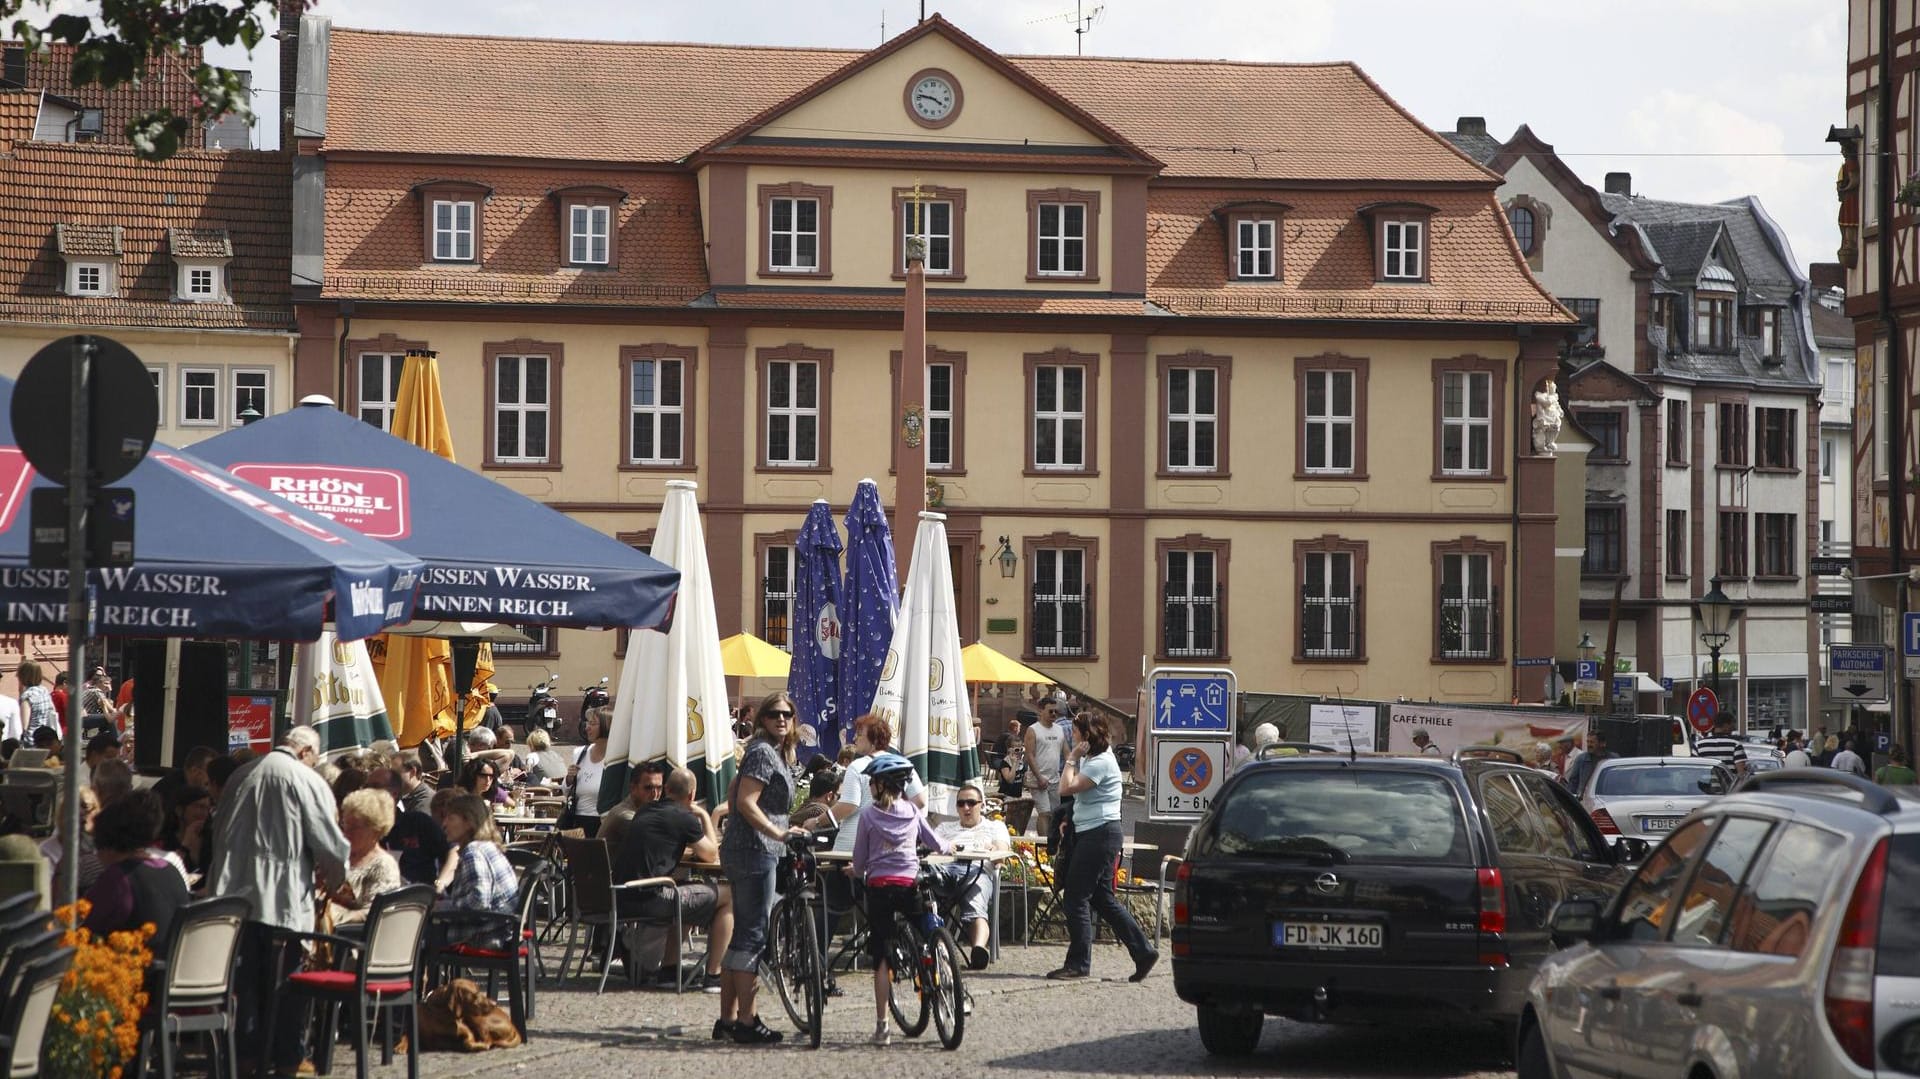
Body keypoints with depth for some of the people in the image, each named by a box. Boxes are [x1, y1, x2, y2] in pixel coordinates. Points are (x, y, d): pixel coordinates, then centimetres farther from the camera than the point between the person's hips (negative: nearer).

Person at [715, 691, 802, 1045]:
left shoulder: (776, 754, 19)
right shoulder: (763, 753, -12)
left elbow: (734, 795, 27)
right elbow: (746, 802, -21)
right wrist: (779, 833, -26)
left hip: (742, 851, 11)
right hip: (754, 852, -10)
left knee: (743, 936, 11)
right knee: (753, 936, -9)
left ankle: (727, 1019, 15)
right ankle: (746, 1020, -8)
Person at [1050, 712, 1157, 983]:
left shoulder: (1100, 762, -15)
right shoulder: (1093, 759, 18)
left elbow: (1067, 787, -22)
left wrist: (1072, 758, -12)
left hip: (1100, 835, -11)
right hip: (1091, 835, 11)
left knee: (1076, 897, -8)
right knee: (1102, 898, 11)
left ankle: (1078, 963, -6)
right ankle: (1143, 952, 13)